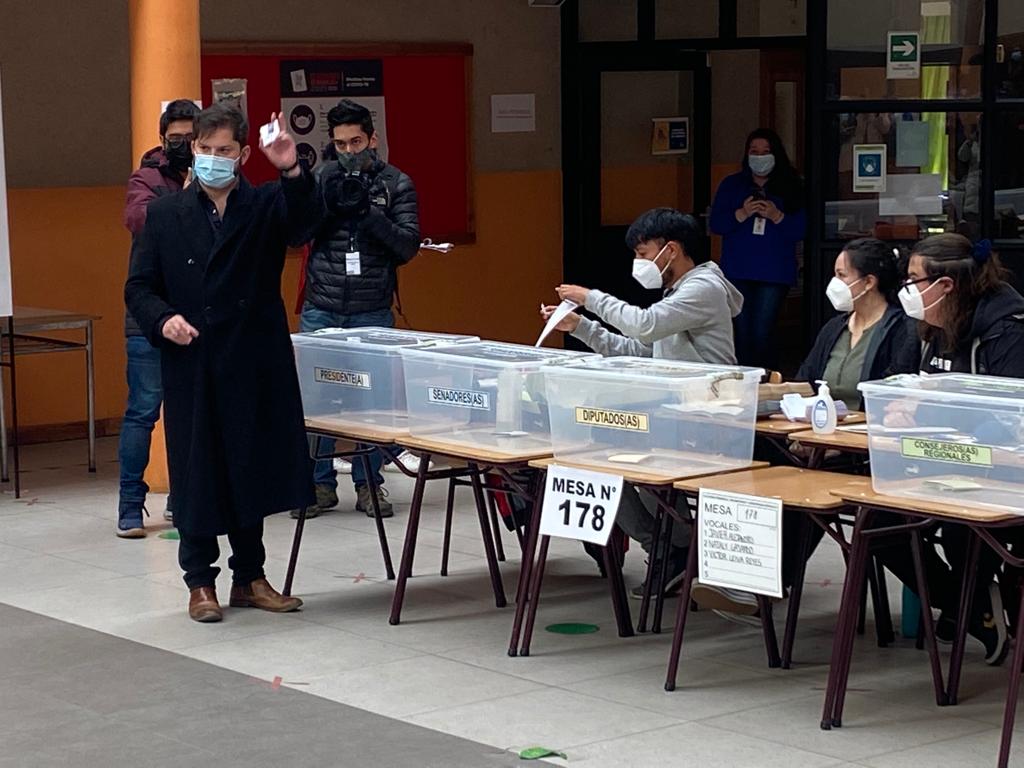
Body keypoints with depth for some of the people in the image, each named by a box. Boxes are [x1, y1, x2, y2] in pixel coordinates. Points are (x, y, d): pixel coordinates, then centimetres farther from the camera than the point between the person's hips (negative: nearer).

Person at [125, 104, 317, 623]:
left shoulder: (267, 206, 3)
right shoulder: (165, 215, 5)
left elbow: (302, 221, -20)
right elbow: (138, 287, 6)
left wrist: (292, 173, -39)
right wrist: (163, 318, -14)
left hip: (254, 365, 0)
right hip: (191, 367, 0)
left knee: (252, 469, 9)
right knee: (196, 474, 4)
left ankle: (249, 578, 22)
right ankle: (200, 583, 16)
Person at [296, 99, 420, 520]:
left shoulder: (396, 184, 2)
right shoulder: (321, 178, 5)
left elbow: (407, 246, -6)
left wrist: (367, 212, -17)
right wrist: (326, 200, -16)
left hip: (372, 313, -1)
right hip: (320, 311, 1)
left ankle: (368, 484, 14)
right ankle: (320, 484, 12)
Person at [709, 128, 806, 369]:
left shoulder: (790, 187, 8)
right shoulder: (731, 185, 11)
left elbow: (799, 231, 1)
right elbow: (716, 224, 2)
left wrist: (777, 216, -16)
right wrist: (741, 214, -14)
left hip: (775, 273, -1)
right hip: (738, 271, 1)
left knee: (763, 334, -9)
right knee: (742, 333, -2)